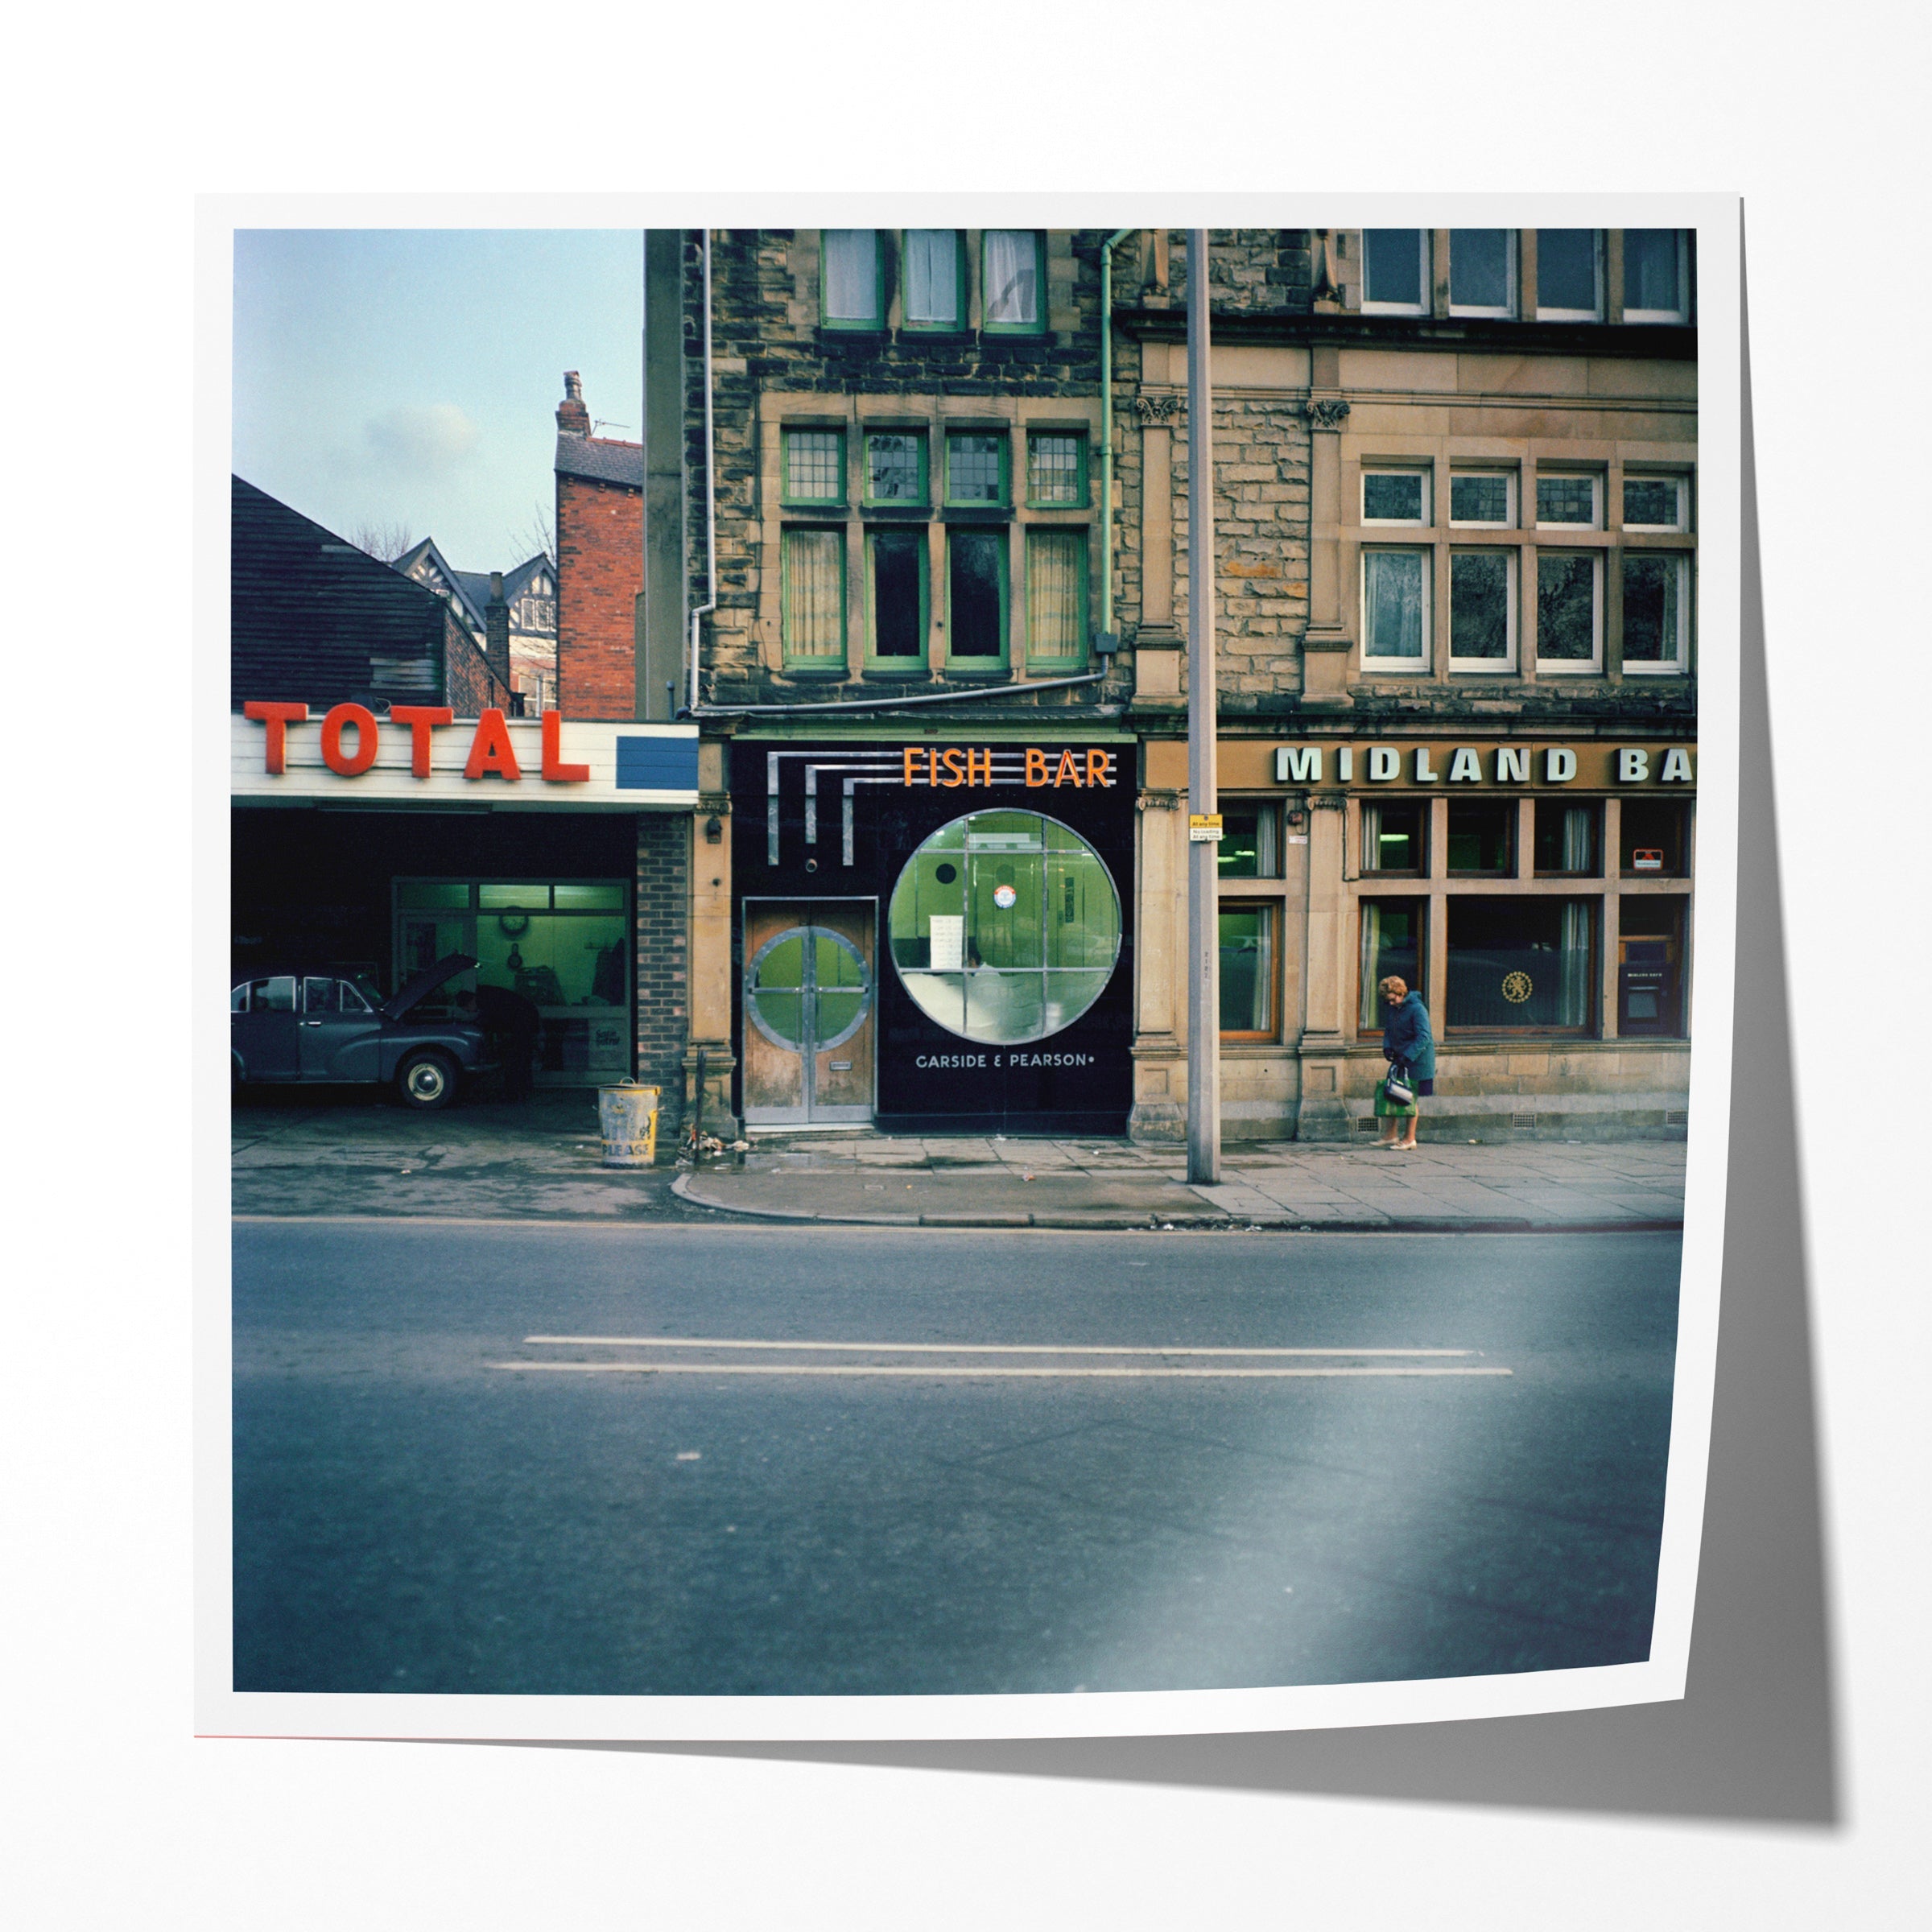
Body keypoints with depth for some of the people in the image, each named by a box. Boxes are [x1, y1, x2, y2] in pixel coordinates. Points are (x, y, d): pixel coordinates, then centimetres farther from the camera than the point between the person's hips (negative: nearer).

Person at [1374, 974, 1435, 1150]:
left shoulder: (1417, 1009, -18)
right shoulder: (1394, 1008, 7)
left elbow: (1424, 1038, -23)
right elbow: (1389, 1030, 17)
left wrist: (1407, 1056, -27)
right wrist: (1387, 1046, -2)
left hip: (1417, 1061, -8)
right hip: (1401, 1058, 8)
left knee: (1411, 1098, -1)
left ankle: (1410, 1139, 10)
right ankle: (1391, 1134, 15)